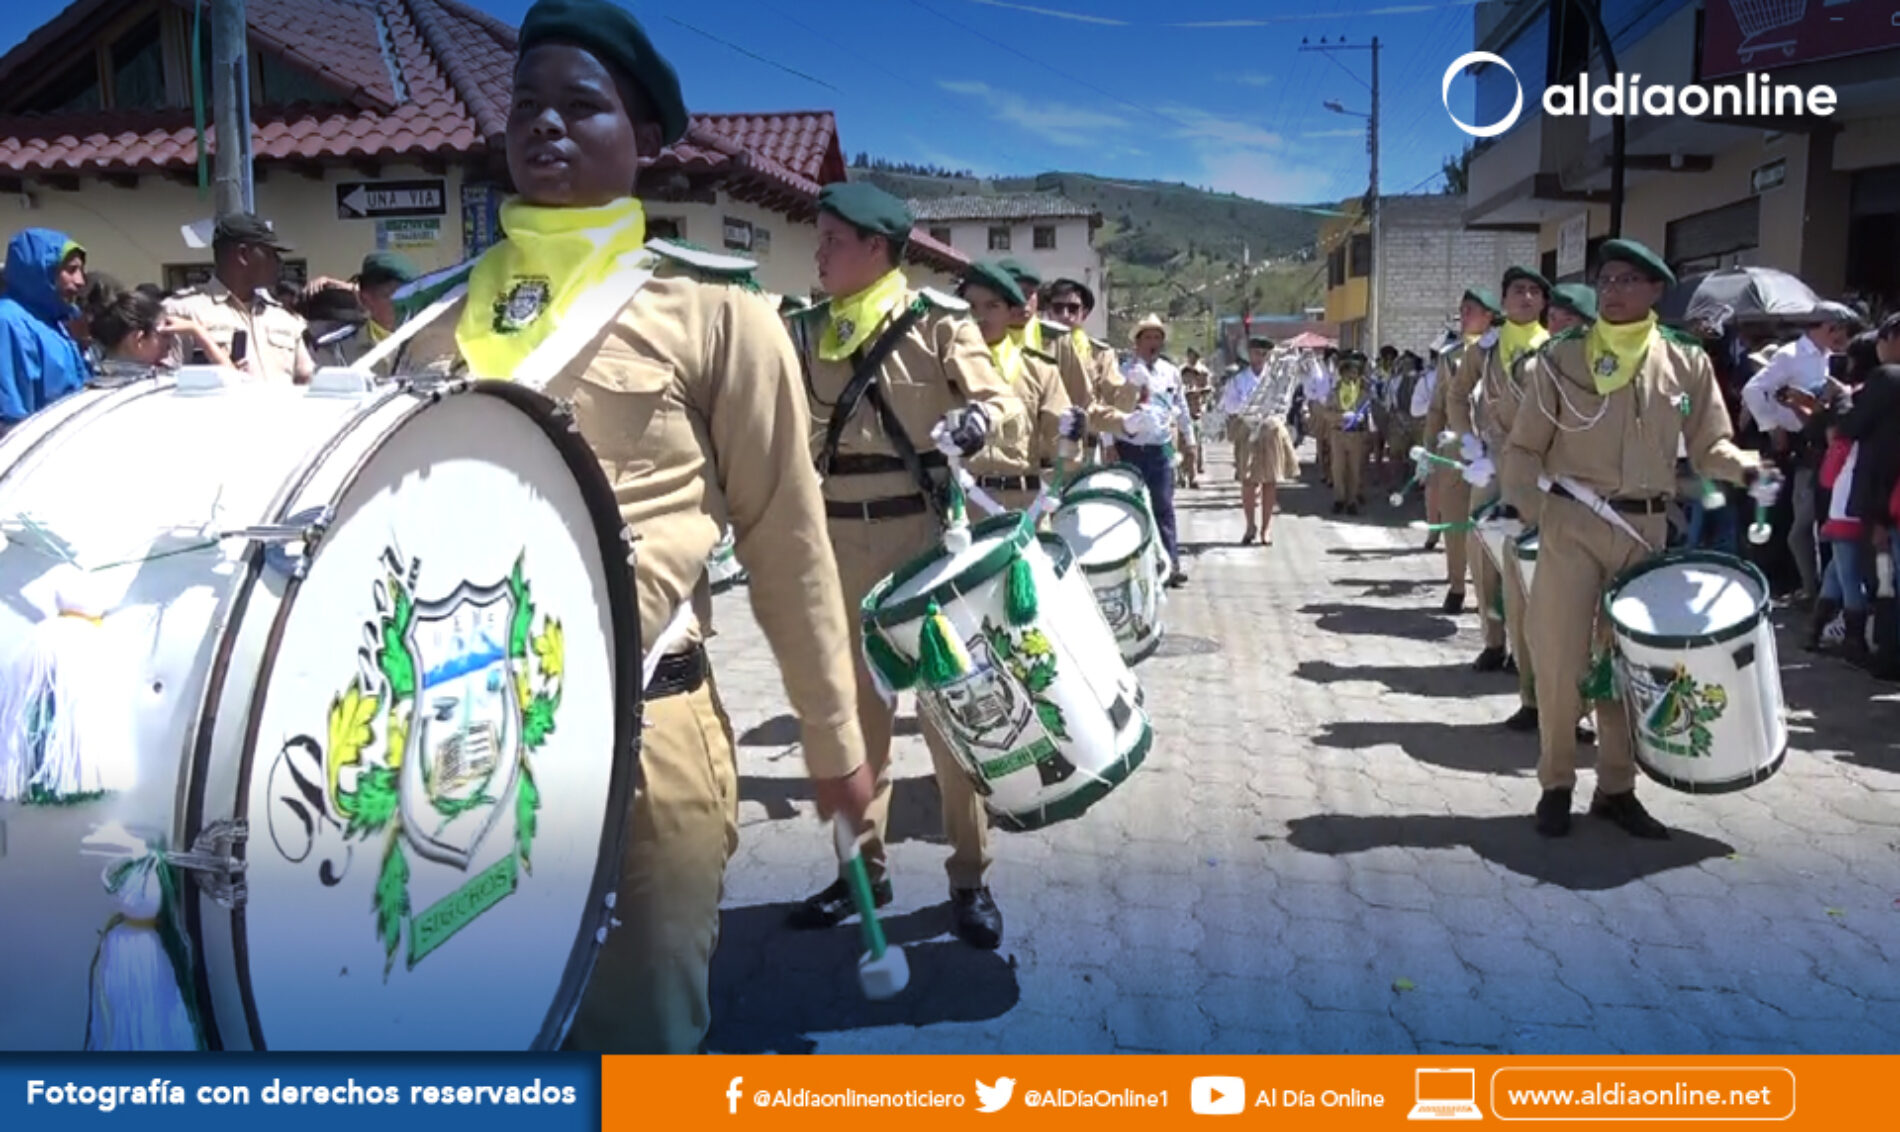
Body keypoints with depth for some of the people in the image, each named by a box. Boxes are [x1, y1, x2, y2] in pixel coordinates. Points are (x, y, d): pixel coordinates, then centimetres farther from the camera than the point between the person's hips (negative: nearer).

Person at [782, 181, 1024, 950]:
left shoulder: (938, 323, -4)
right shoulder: (804, 334, 10)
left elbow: (1009, 417, -12)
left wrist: (978, 422, -32)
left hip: (927, 535, -4)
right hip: (838, 543, 5)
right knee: (850, 708, 12)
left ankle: (969, 878, 16)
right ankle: (863, 865, 26)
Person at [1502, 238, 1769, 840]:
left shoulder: (1686, 362, 5)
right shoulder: (1561, 358, -1)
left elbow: (1708, 445, 10)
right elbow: (1523, 448, 1)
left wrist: (1746, 468, -12)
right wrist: (1531, 508, -14)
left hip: (1644, 529, 2)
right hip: (1570, 524, -2)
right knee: (1561, 658, -2)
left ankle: (1617, 787, 21)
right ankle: (1556, 783, 14)